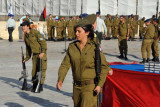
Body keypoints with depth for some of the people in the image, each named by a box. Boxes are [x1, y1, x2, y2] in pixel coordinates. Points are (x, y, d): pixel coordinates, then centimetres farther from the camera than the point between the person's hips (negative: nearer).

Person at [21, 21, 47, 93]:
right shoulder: (26, 36, 12)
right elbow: (28, 47, 21)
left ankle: (40, 86, 0)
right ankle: (34, 85, 19)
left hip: (41, 54, -7)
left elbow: (43, 42, -16)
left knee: (41, 69, -6)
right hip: (34, 54, 8)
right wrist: (27, 58, 21)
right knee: (34, 69, 9)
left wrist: (43, 52, -25)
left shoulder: (35, 32, -12)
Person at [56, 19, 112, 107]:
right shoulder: (72, 47, 3)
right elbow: (65, 65, 0)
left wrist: (100, 84, -14)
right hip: (76, 86, 5)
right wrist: (60, 80, -15)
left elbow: (104, 66, -5)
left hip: (90, 86, -5)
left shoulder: (94, 47, -8)